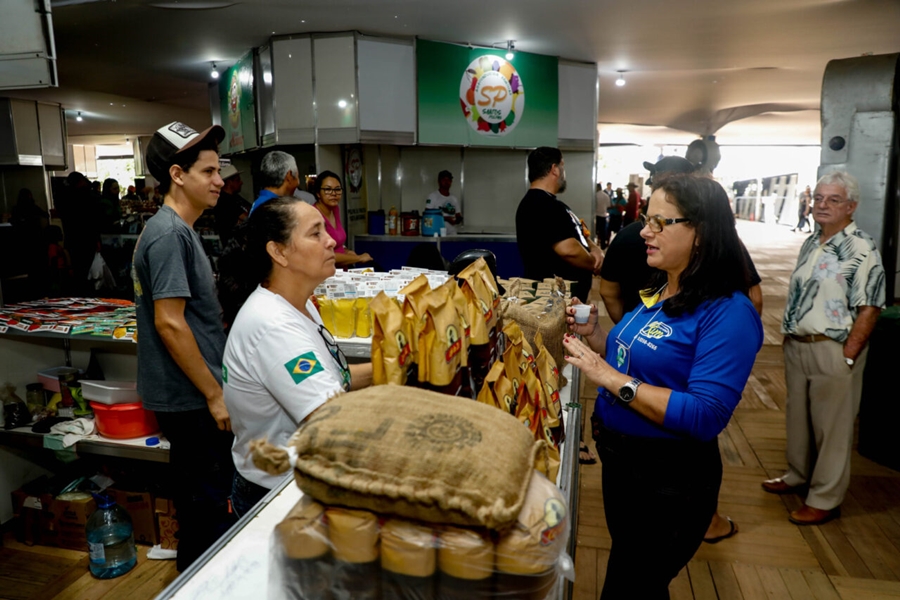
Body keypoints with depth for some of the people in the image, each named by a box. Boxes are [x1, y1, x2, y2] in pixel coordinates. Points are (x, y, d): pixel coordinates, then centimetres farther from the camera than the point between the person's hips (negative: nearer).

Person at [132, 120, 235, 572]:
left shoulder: (177, 229, 12)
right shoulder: (168, 234, -19)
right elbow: (169, 322, -24)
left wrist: (214, 388, 21)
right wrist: (214, 394, -19)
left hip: (193, 394, 10)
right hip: (190, 397, -10)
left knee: (204, 496, 23)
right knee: (205, 502, 4)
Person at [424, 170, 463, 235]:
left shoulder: (454, 199, 17)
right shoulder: (432, 196, 0)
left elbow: (458, 216, 21)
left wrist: (458, 219, -4)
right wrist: (445, 218, -16)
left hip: (452, 234, 5)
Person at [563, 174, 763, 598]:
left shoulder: (727, 312, -22)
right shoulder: (657, 292, 4)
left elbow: (705, 417, -29)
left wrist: (609, 377, -30)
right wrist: (596, 337, -4)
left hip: (671, 482, -8)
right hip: (620, 462, 8)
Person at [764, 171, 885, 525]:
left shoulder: (860, 249, -13)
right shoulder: (811, 243, 11)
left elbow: (869, 307, -16)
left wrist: (846, 357, -18)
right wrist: (789, 337, 13)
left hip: (833, 350, -7)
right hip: (797, 346, 8)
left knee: (832, 426, 5)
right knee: (797, 416, 19)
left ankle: (826, 499, 18)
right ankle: (798, 475, 38)